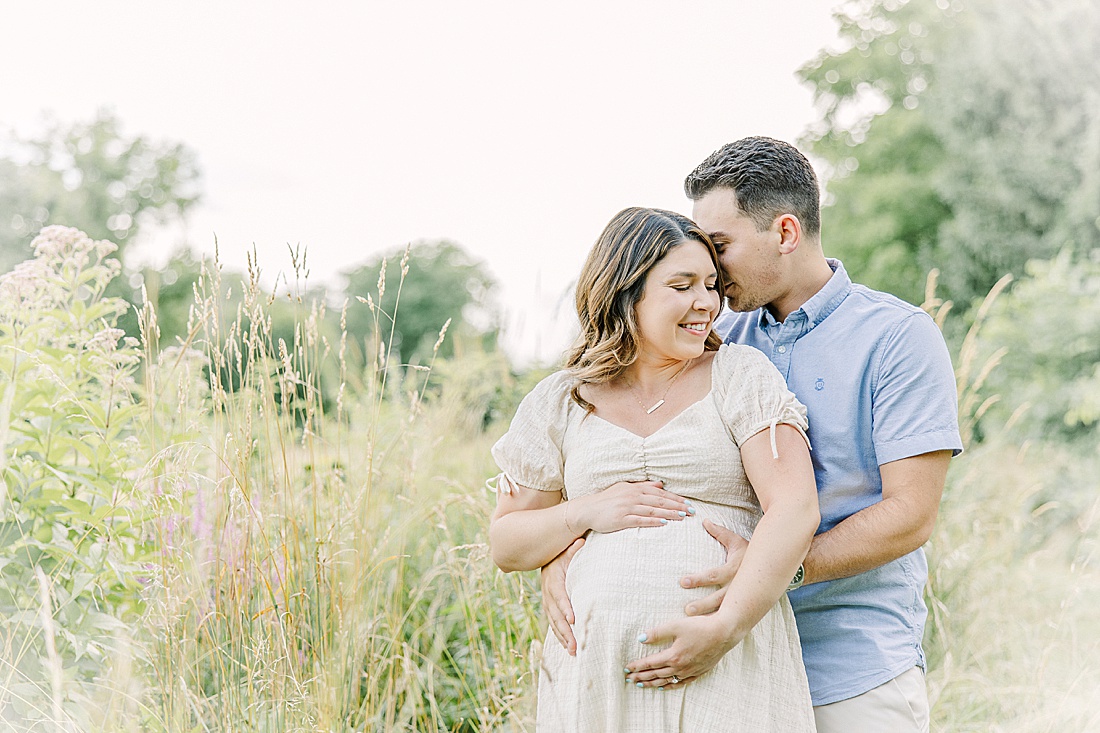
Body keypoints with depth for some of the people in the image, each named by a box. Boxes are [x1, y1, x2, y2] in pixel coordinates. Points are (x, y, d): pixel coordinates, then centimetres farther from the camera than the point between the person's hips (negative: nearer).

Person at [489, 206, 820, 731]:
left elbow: (795, 510, -8)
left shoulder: (742, 376, 4)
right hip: (596, 666, 2)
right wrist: (588, 513, -6)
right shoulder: (560, 402, 10)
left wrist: (727, 627, -18)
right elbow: (505, 545, 13)